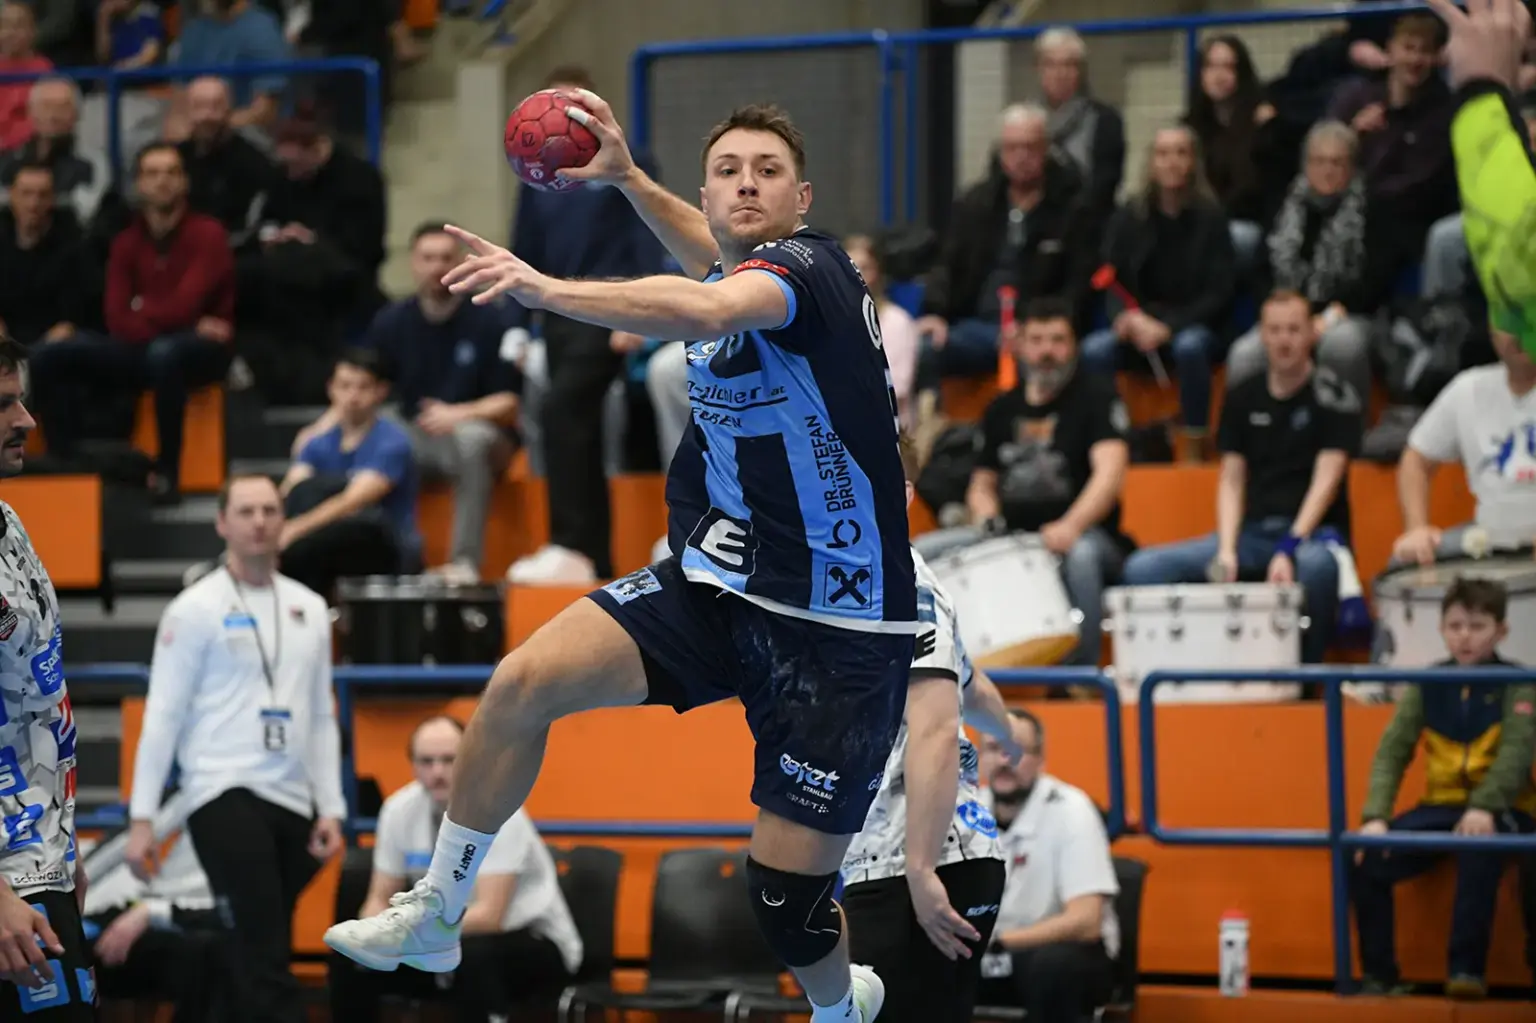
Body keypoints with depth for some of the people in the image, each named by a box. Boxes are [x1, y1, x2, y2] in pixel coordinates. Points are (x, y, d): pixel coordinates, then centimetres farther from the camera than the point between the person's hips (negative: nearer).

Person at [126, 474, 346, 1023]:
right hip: (225, 793, -6)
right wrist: (141, 817, -9)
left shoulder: (309, 608, 13)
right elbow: (163, 715, -5)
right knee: (264, 952, -13)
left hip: (291, 802, 6)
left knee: (255, 955, 9)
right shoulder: (196, 608, -3)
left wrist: (331, 808, 9)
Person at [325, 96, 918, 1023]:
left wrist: (547, 289, -50)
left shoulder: (808, 266, -18)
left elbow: (707, 309, -42)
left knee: (787, 901, -4)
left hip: (837, 632, -7)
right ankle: (434, 918, -1)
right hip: (718, 584, 7)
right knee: (525, 680, -15)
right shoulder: (740, 269, 6)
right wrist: (627, 176, 26)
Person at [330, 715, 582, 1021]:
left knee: (471, 954, -37)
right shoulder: (399, 810, -6)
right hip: (454, 935, 6)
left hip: (532, 943, -6)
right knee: (348, 957, -11)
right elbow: (381, 899, 1)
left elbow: (489, 916, -29)